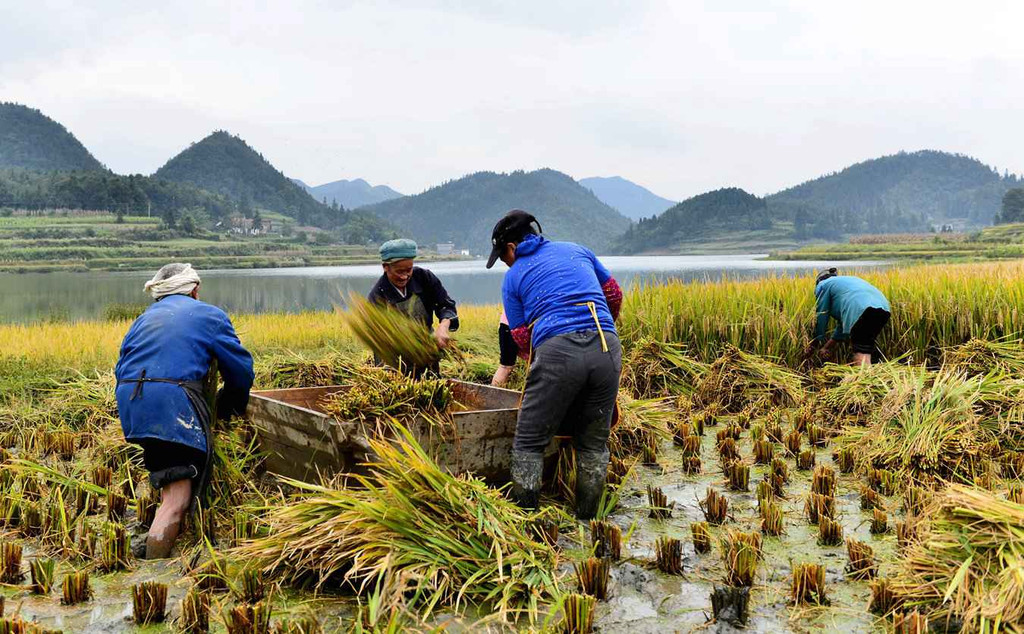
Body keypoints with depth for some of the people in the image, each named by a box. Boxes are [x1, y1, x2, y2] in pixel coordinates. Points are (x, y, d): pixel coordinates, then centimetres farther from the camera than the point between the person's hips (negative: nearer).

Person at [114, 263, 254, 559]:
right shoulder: (210, 314, 14)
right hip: (172, 404, -7)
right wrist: (228, 409, 27)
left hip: (129, 402, 7)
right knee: (177, 499, -9)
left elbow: (121, 368, 26)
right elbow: (241, 370, 12)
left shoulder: (144, 318, 28)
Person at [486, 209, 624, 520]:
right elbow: (614, 295, 31)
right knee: (594, 443, 16)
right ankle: (586, 518, 20)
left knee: (529, 442, 9)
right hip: (607, 346, 4)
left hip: (557, 351, -4)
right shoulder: (577, 250, 24)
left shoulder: (514, 277, 16)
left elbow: (523, 340, 14)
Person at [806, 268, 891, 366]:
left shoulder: (823, 285, 21)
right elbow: (844, 320, 39)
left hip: (861, 310, -7)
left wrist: (814, 343, 32)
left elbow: (821, 317, 20)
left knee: (861, 354, -10)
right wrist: (828, 346, 42)